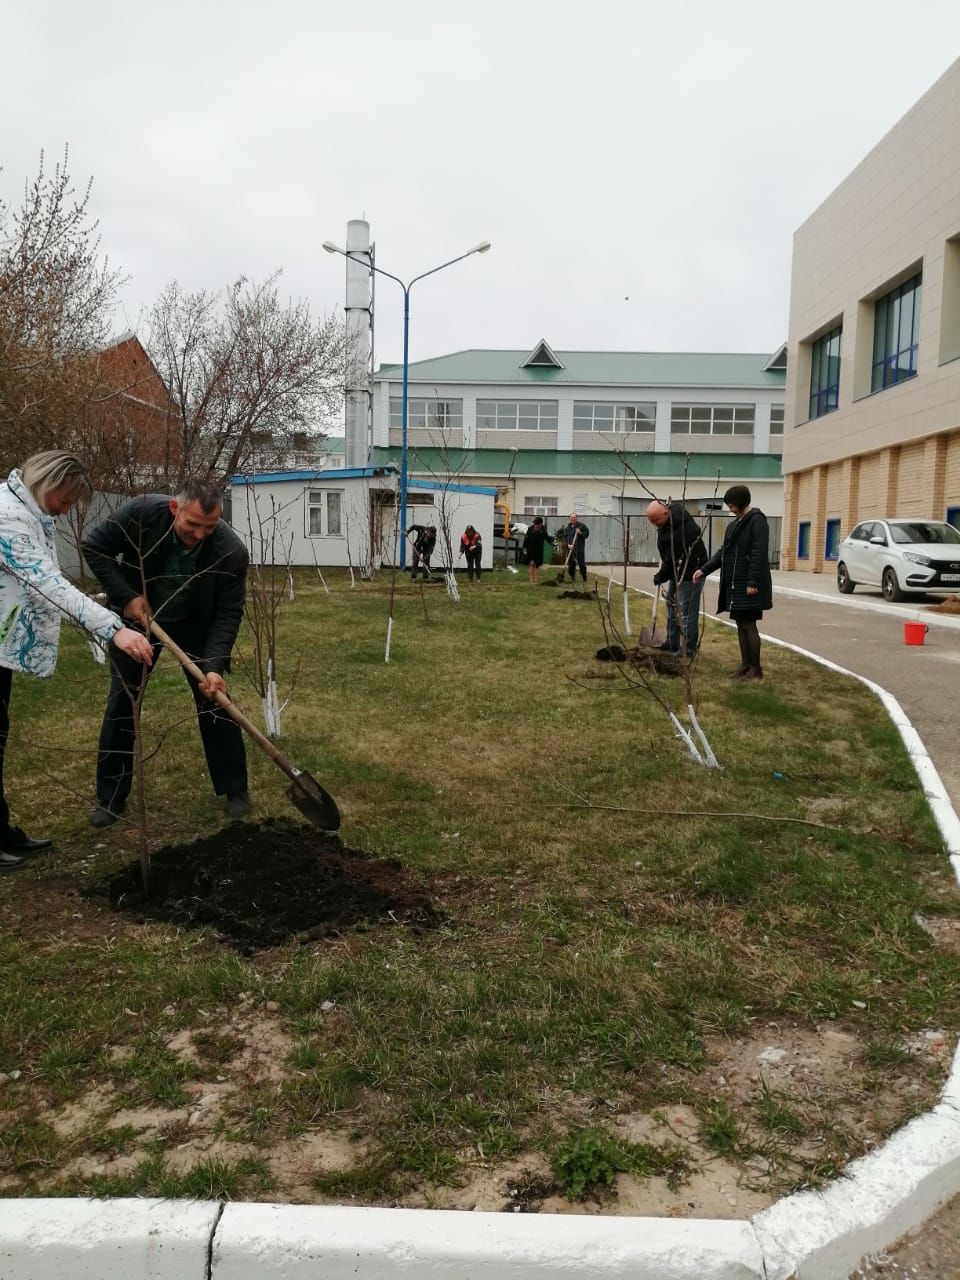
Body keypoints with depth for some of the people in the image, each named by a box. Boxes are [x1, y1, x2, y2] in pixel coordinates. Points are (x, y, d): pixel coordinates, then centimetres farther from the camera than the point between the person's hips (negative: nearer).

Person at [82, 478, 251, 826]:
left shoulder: (231, 551, -31)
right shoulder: (141, 512, -30)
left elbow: (227, 614, -24)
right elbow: (94, 546, -15)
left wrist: (214, 666, -36)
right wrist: (125, 596, -24)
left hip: (195, 625, -1)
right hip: (138, 615, 1)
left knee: (214, 700, -4)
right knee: (121, 702, 3)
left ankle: (235, 790, 11)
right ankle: (110, 797, 15)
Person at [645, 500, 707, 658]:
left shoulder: (681, 530, -33)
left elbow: (673, 559, -26)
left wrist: (660, 577, -10)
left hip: (690, 572, -10)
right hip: (677, 570, 10)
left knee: (686, 610, -7)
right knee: (671, 605, 18)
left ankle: (688, 649, 2)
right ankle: (672, 644, 29)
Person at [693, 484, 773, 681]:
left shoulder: (756, 521, -11)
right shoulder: (734, 524, 16)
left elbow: (759, 554, -18)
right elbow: (723, 552, 18)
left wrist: (752, 582, -22)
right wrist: (704, 570, 8)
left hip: (748, 585, -8)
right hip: (735, 585, 8)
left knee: (749, 625, -5)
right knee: (741, 625, 11)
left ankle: (756, 669, 2)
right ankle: (745, 665, 18)